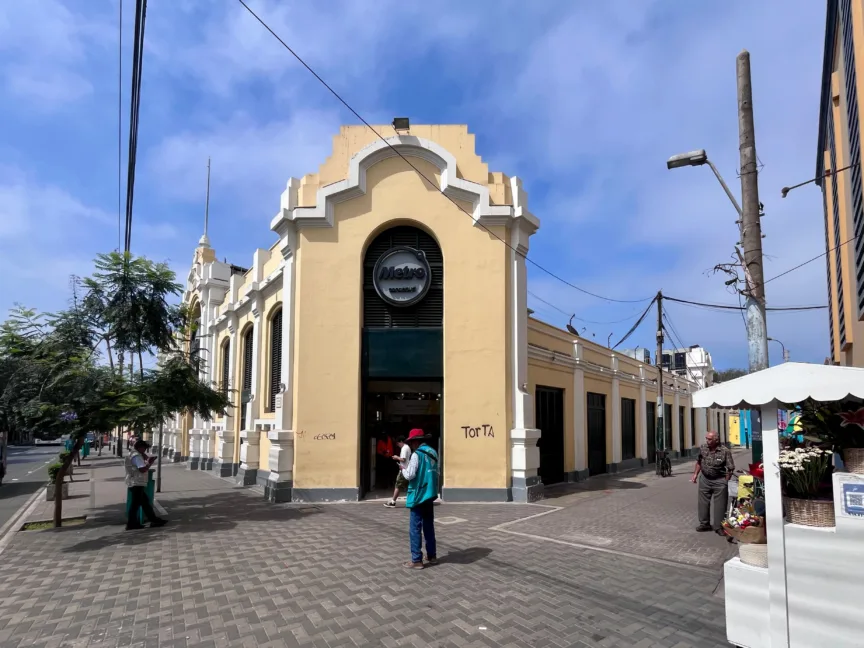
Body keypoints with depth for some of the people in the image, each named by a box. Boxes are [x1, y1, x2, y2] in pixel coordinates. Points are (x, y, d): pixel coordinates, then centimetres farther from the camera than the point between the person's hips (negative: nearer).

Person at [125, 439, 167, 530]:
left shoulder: (134, 454, 17)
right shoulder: (136, 456, -17)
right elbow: (143, 469, -26)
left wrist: (148, 460, 7)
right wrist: (149, 462, -12)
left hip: (137, 483, 11)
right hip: (137, 483, -11)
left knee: (145, 502, 12)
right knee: (136, 503, -3)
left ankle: (154, 520, 17)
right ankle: (131, 524, 4)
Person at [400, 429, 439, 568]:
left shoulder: (417, 454, -15)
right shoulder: (433, 453, 9)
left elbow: (409, 475, -19)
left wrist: (403, 469, 2)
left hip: (419, 496, -8)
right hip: (430, 495, 8)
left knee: (415, 529, -2)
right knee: (429, 527, 16)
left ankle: (416, 560, 0)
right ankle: (432, 556, 23)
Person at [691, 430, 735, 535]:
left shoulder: (725, 451, -17)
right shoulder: (703, 448, -4)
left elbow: (730, 469, -13)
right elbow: (699, 462, 11)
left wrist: (725, 482, -12)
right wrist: (695, 474, 8)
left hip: (719, 480, -4)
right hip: (704, 479, 4)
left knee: (720, 505, 2)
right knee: (703, 502, 12)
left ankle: (718, 527, 15)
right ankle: (704, 523, 28)